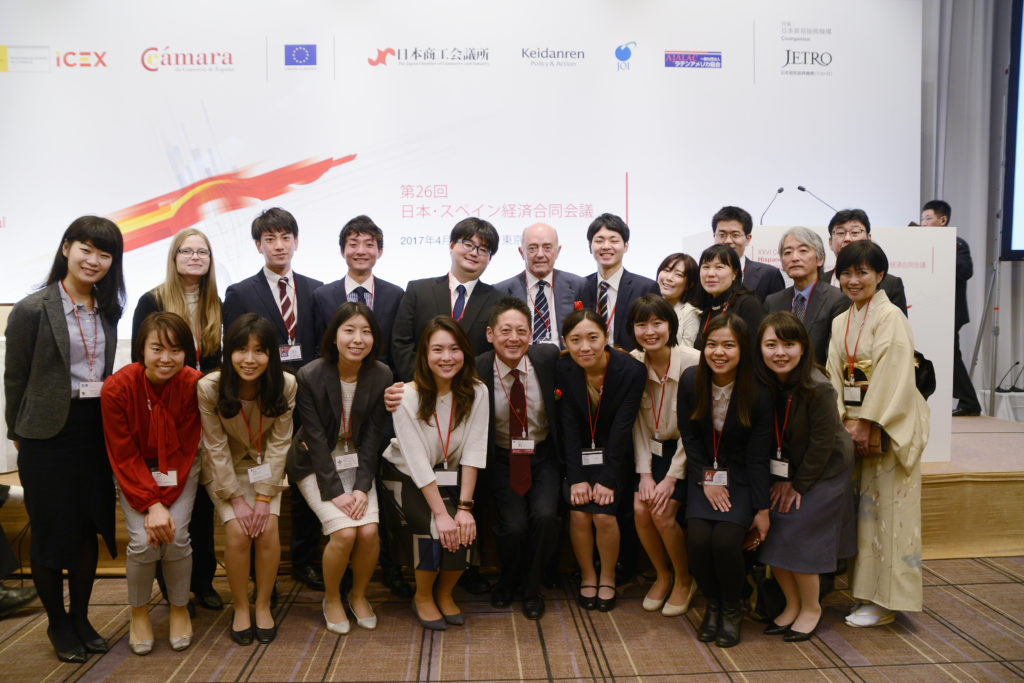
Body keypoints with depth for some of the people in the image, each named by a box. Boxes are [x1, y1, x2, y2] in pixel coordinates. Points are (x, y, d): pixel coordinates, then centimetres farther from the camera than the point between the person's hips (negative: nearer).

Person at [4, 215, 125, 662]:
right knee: (50, 532, 8)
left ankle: (80, 618, 30)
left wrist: (111, 418, 8)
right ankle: (57, 624, 26)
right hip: (49, 436, -5)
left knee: (89, 529, 12)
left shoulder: (106, 311, 8)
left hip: (96, 431, 5)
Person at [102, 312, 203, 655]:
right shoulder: (116, 388, -22)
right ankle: (139, 612, 12)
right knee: (142, 541, -17)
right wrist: (150, 504, -22)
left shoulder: (193, 385, -22)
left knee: (176, 537, -17)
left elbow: (184, 450, -14)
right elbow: (124, 457, -15)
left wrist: (164, 501, -21)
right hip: (133, 472, 0)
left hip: (179, 470, 0)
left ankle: (179, 608, 11)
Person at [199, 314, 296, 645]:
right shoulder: (209, 387, -23)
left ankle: (263, 605, 5)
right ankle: (241, 608, 4)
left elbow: (279, 443, -13)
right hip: (224, 470, -1)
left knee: (268, 530, -17)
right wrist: (236, 499, -17)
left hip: (265, 468, 1)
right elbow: (216, 447, -15)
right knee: (238, 532, -18)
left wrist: (264, 496, -16)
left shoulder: (286, 385, -20)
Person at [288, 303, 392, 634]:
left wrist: (362, 486, -14)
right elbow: (316, 437, -16)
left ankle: (358, 595, 12)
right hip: (316, 464, -2)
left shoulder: (381, 376, -8)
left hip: (357, 461, 3)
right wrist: (335, 491, -19)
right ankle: (331, 599, 8)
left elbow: (373, 435, -5)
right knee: (344, 531, -20)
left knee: (369, 530, -17)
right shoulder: (310, 376, -16)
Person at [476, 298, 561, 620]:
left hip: (543, 457, 1)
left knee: (545, 515, -21)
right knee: (514, 525, -18)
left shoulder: (549, 357, -10)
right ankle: (508, 581, 19)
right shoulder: (476, 371, -15)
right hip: (501, 459, -1)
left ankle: (531, 587, 9)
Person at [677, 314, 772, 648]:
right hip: (703, 473, 2)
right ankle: (712, 604, 10)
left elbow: (757, 457, -9)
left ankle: (732, 609, 8)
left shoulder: (758, 393, -14)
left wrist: (762, 510, -9)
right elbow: (689, 437, 0)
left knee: (726, 540, -23)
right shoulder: (690, 380, -9)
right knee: (698, 538, -20)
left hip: (740, 476, -2)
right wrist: (706, 481, -9)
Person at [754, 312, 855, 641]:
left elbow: (822, 443, -19)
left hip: (824, 469, -5)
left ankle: (812, 607, 17)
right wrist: (780, 479, -4)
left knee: (798, 538, -7)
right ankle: (792, 604, 21)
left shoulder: (818, 388, -27)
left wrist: (798, 485, -11)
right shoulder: (762, 384, -12)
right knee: (771, 533, 0)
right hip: (785, 467, 5)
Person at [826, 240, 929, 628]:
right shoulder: (841, 322, 12)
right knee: (862, 507, 11)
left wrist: (867, 424, -17)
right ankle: (865, 591, 21)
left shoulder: (890, 317, -10)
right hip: (854, 425, 7)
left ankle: (885, 601, 9)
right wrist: (843, 422, -5)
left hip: (888, 428, -7)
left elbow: (892, 377, -16)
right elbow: (835, 376, 6)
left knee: (887, 509, -1)